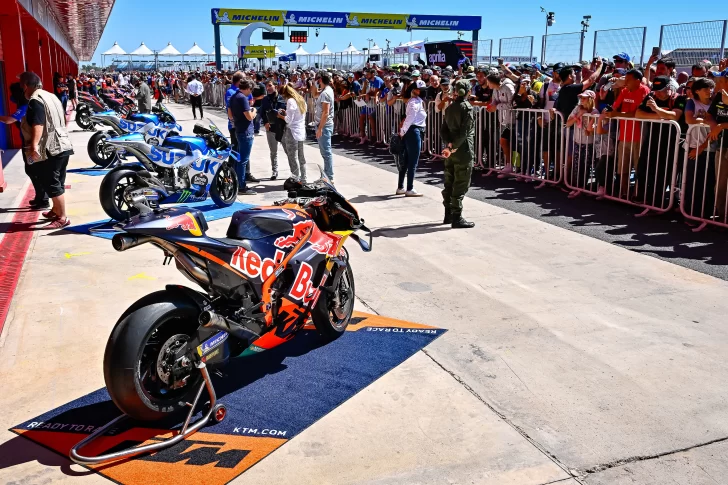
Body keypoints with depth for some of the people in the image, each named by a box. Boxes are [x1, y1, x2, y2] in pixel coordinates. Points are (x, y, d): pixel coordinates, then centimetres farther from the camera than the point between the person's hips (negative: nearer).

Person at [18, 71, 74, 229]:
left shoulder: (35, 101, -14)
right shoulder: (51, 96, 15)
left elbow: (38, 125, -29)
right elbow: (65, 118, 26)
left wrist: (34, 145, -38)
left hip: (48, 150, -10)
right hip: (63, 146, 10)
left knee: (52, 185, -5)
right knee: (58, 182, 19)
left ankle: (62, 218, -3)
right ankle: (56, 210, 32)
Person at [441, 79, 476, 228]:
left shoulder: (450, 107, 10)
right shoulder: (468, 108, -11)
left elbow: (444, 129, 4)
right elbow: (465, 131, -20)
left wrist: (449, 144, -7)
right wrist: (454, 147, -16)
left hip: (450, 151, 7)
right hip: (463, 151, -7)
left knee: (449, 183, 13)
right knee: (460, 186, -4)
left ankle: (448, 215, 21)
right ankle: (457, 218, -2)